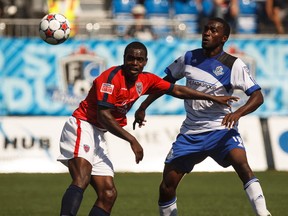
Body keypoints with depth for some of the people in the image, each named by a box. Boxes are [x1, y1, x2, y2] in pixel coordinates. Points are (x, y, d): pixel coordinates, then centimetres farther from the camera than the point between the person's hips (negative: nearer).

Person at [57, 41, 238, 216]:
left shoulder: (145, 80, 7)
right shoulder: (112, 77, -16)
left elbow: (176, 90, 19)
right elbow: (104, 117, -20)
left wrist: (213, 98, 21)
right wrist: (132, 140, -19)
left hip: (98, 136, 9)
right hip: (82, 127, -9)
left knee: (108, 194, 2)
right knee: (81, 181, -30)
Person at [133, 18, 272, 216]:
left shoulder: (233, 65, -10)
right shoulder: (189, 58, 3)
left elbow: (257, 96, -16)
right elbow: (166, 82, 18)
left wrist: (238, 113, -34)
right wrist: (143, 107, 15)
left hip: (221, 130, -4)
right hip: (190, 132, 5)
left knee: (242, 165, -32)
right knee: (167, 186, 1)